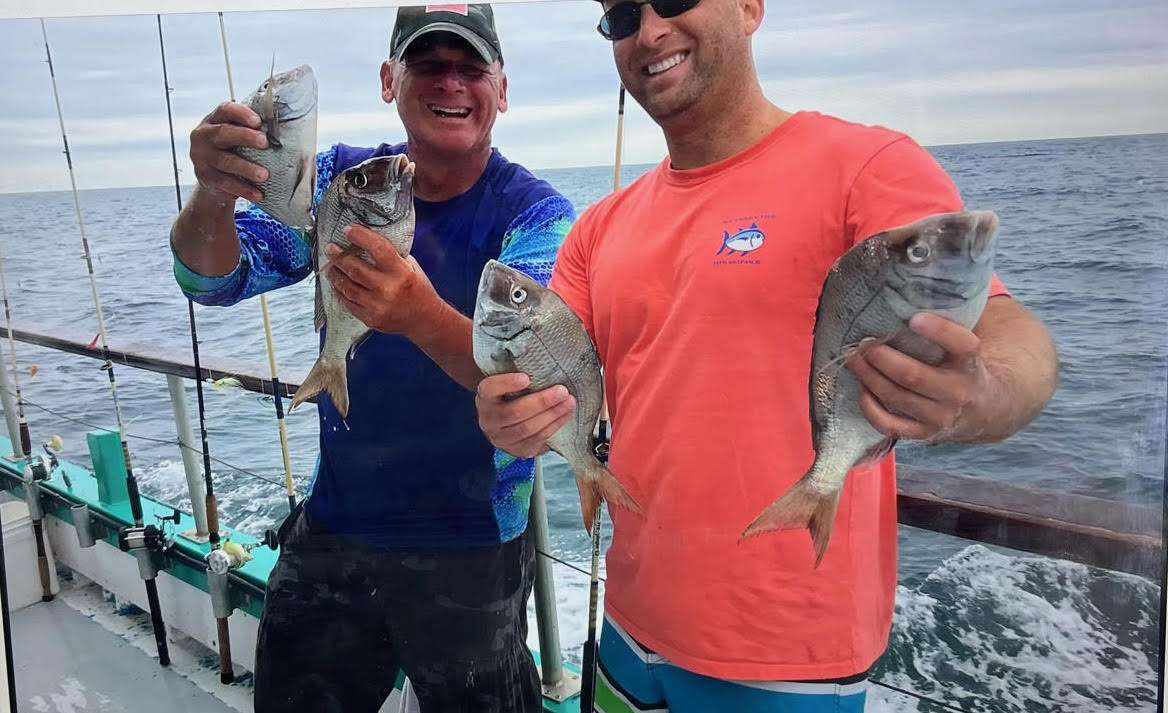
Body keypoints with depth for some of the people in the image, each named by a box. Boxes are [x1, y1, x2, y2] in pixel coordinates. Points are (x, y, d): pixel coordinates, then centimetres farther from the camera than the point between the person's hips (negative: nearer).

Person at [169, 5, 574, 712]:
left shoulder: (535, 214, -13)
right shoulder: (341, 178, -1)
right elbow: (212, 280, -10)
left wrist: (423, 317, -47)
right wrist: (212, 197, -33)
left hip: (470, 553, -4)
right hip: (330, 530, 4)